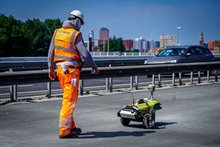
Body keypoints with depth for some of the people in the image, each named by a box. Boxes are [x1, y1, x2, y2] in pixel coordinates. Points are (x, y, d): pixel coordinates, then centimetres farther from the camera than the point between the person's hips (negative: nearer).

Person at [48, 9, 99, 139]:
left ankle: (71, 127, 23)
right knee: (70, 100, -4)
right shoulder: (76, 35, -9)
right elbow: (85, 54, -12)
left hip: (60, 69, 7)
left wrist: (51, 69, 20)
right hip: (71, 70, -7)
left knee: (68, 99, 17)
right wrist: (94, 67, 1)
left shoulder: (57, 33, 10)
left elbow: (51, 53, 12)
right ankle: (64, 131, -3)